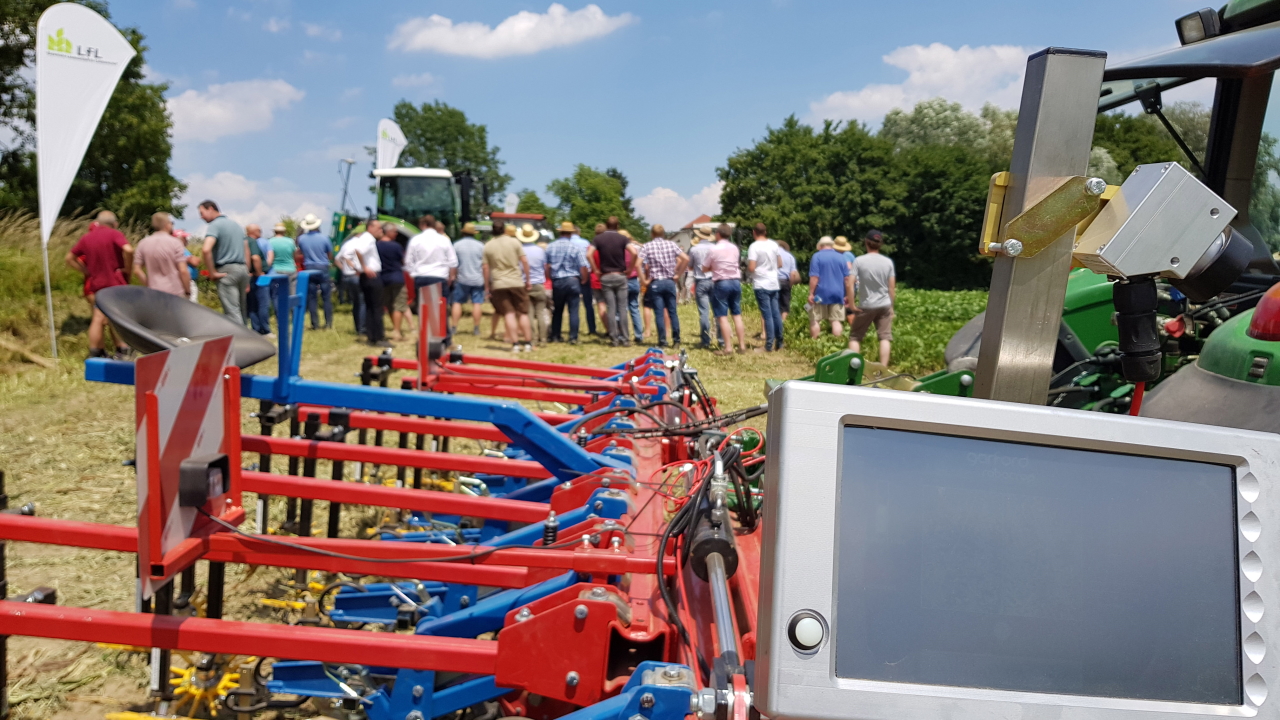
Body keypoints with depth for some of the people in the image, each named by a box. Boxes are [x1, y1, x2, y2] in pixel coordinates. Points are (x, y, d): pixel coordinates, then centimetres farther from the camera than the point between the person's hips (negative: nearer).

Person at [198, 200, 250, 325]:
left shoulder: (214, 225, -7)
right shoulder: (235, 223, 18)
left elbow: (206, 250, -24)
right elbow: (246, 251, 20)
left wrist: (212, 273, -13)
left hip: (226, 271, -8)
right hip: (242, 268, 8)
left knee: (232, 312, -9)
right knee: (240, 311, 14)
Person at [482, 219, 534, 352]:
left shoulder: (488, 246, 2)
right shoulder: (514, 242, -1)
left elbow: (486, 268, 1)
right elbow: (524, 261, -3)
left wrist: (487, 287, 8)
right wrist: (527, 280, 6)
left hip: (498, 285, 1)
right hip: (517, 282, -1)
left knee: (509, 314, 2)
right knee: (523, 314, 7)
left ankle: (515, 344, -4)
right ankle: (528, 343, 8)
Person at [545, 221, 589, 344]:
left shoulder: (550, 247, 3)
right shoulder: (576, 247, -7)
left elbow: (547, 266, 7)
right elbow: (583, 266, -10)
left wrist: (549, 279, 19)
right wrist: (584, 280, 5)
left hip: (557, 282, 3)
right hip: (572, 281, -3)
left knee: (557, 310, 16)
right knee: (573, 311, 0)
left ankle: (555, 335, 20)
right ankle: (573, 337, -3)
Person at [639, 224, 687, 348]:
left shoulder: (647, 246, -3)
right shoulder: (671, 244, 3)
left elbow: (638, 263, -15)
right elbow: (686, 259, -4)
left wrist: (644, 280, -7)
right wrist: (677, 274, 4)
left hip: (655, 283, -2)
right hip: (670, 282, 2)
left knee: (659, 313, 1)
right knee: (672, 311, 9)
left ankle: (662, 341, 1)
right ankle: (676, 339, 11)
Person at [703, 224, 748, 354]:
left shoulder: (714, 249, -7)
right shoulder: (735, 248, 7)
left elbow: (705, 268, -1)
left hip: (722, 283, -5)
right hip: (736, 281, 5)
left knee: (722, 316, -3)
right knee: (737, 314, 10)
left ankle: (728, 347, -8)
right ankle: (742, 345, 10)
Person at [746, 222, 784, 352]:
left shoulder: (754, 246, -12)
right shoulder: (774, 245, 6)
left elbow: (751, 268, -17)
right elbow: (780, 264, 12)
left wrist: (746, 268, 4)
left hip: (761, 285, -5)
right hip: (773, 284, 5)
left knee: (767, 315, -5)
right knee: (776, 313, 12)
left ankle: (769, 345, -4)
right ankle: (779, 342, 19)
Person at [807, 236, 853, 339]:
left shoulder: (817, 256, -2)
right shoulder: (841, 257, 9)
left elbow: (814, 277, -11)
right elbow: (847, 279, 7)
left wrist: (811, 293, -8)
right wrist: (848, 295, 12)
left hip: (821, 293, -3)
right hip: (837, 293, 3)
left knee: (815, 320, 6)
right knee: (836, 321, 2)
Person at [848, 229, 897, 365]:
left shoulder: (859, 261, -9)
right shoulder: (888, 262, -1)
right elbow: (892, 287, 3)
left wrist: (851, 303, -5)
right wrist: (891, 306, 13)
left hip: (865, 306, -2)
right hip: (884, 305, 2)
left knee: (855, 337, 9)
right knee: (885, 337, 4)